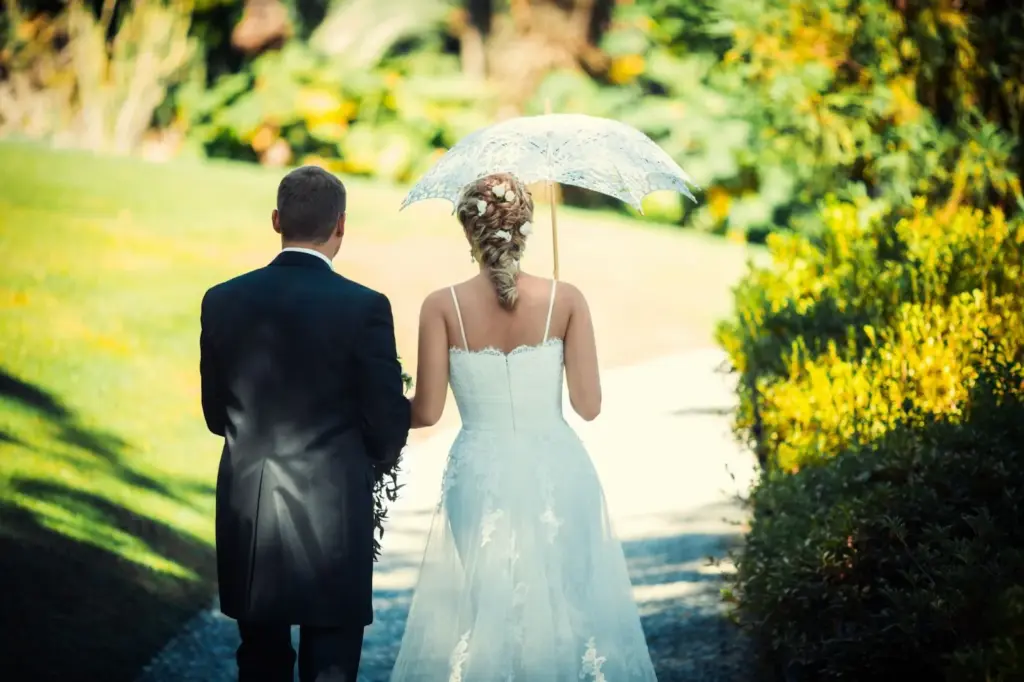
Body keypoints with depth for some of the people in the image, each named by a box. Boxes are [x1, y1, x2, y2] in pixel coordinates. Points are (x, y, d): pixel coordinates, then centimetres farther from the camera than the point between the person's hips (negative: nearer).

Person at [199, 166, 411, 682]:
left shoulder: (223, 302, -1)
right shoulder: (364, 307, -11)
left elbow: (217, 414, 9)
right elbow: (388, 430, -6)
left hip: (247, 523, 4)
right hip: (333, 521, -3)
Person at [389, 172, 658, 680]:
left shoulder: (443, 307, -7)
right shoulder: (565, 300, -5)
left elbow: (427, 412, -6)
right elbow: (588, 406, -5)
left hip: (481, 480, -1)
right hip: (556, 476, 1)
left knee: (479, 615, 9)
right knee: (567, 609, 12)